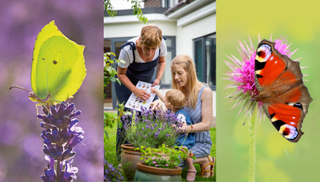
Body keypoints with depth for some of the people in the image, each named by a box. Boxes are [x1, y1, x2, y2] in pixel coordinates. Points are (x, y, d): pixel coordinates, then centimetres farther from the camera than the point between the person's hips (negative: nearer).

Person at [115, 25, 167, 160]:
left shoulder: (161, 44, -24)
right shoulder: (128, 50, -36)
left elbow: (162, 62, -2)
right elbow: (120, 74, -20)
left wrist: (158, 79, -18)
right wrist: (135, 91, -30)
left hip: (147, 81, 4)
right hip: (126, 81, -3)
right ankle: (121, 155, 3)